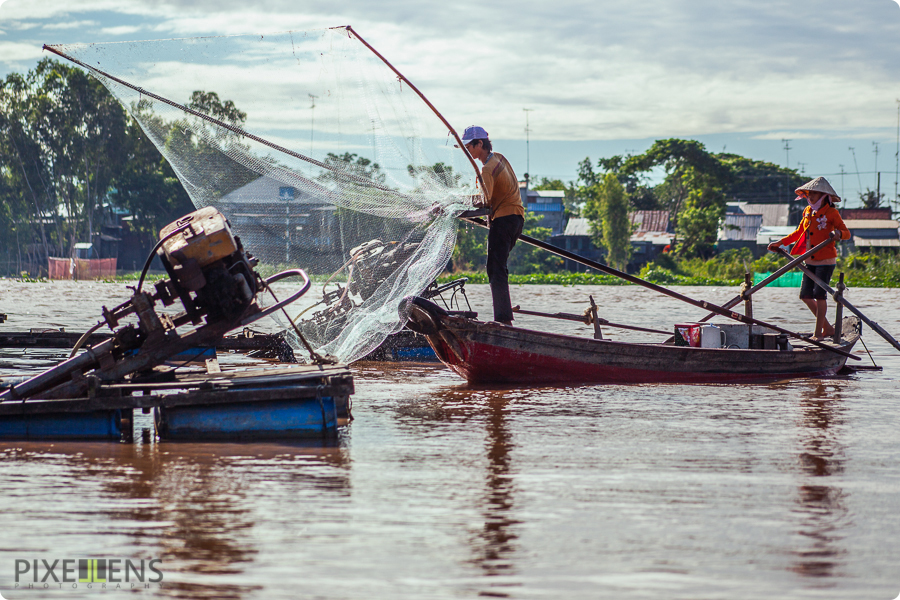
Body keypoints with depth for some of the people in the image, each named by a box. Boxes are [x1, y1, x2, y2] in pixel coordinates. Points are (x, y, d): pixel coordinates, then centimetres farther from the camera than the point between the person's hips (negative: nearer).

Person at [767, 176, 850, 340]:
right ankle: (828, 328, 16)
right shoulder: (808, 211, 12)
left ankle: (818, 333, -2)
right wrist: (780, 243, 23)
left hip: (825, 260, -7)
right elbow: (799, 233, 24)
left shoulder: (831, 213, -7)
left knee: (819, 294, -11)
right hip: (810, 261, 7)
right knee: (806, 296, 3)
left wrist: (838, 234, -31)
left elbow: (846, 233, -8)